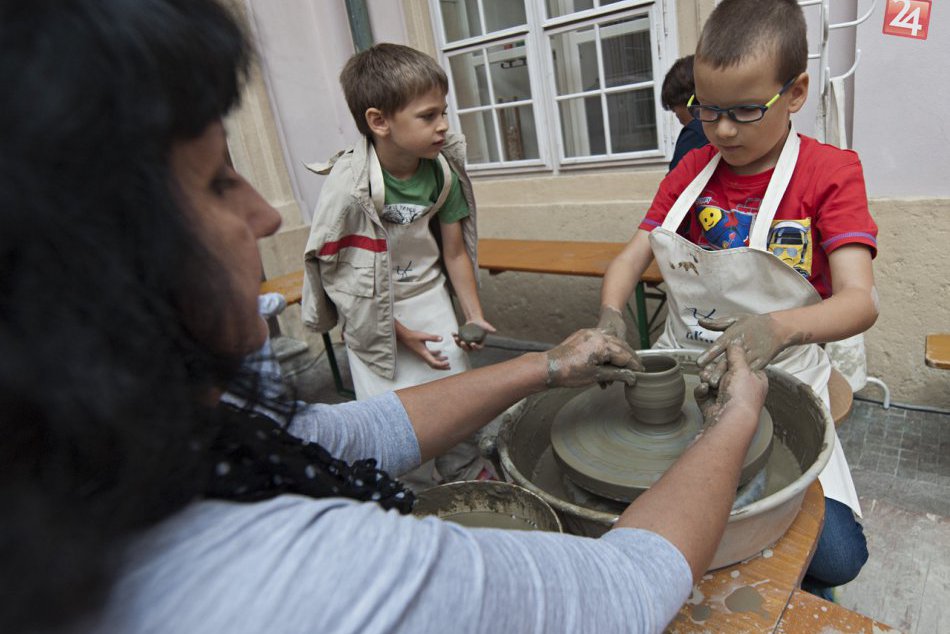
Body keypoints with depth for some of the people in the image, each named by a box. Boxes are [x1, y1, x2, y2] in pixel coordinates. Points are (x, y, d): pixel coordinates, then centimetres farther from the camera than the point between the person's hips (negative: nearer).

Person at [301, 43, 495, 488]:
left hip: (430, 300, 4)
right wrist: (399, 332, -14)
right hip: (372, 314, -4)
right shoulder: (349, 185, -24)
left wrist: (474, 315, -7)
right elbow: (334, 272, -17)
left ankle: (470, 477, 36)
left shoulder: (442, 171, -9)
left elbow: (455, 252, 1)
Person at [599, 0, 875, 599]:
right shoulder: (691, 170, 7)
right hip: (683, 366, 3)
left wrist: (779, 328, -38)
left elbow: (860, 300, -16)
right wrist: (610, 316, -20)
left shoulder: (829, 172, -5)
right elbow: (629, 261, 2)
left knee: (836, 554, -19)